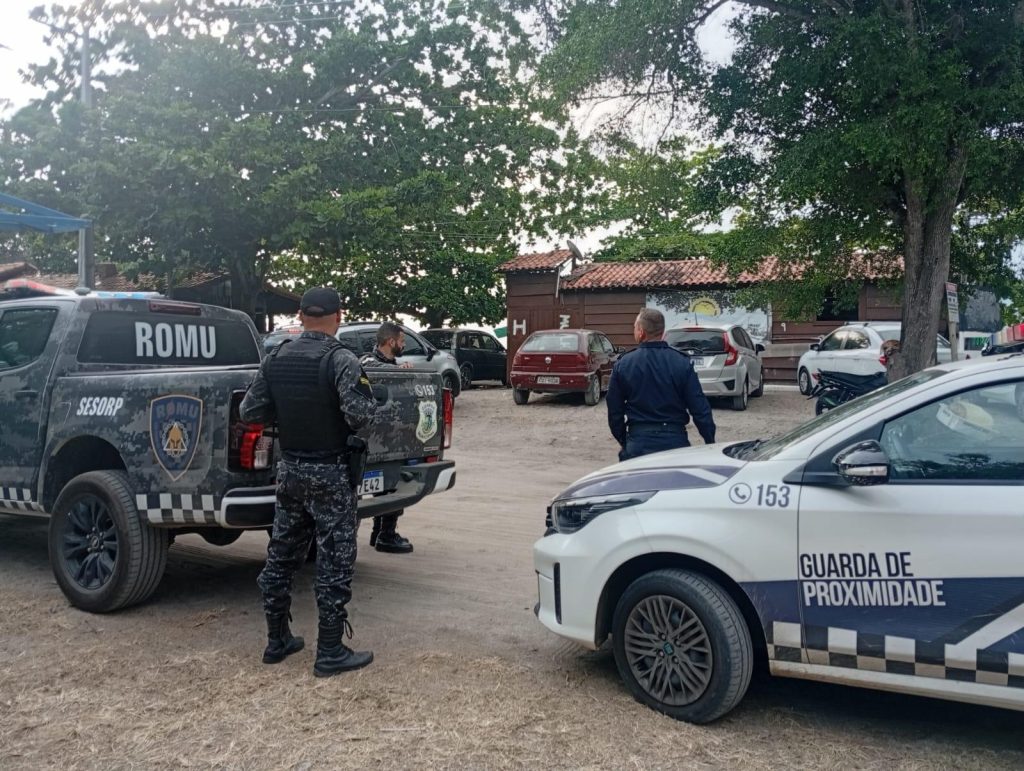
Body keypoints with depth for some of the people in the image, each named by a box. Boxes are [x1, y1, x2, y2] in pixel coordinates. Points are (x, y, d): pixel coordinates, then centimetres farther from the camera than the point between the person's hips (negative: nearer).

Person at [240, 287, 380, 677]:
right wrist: (370, 404, -4)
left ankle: (277, 641, 27)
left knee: (281, 556, 16)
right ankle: (330, 653, 7)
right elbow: (361, 415, -26)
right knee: (334, 562, 2)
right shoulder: (341, 361, -16)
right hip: (330, 473, -6)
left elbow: (250, 412, 4)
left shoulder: (275, 360, 3)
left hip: (290, 469, 6)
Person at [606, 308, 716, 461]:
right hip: (675, 441, 0)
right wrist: (710, 442, 5)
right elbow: (700, 408, -5)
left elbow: (614, 412, 4)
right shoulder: (682, 363, -6)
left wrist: (623, 442, 17)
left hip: (638, 443, 0)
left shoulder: (622, 365, -3)